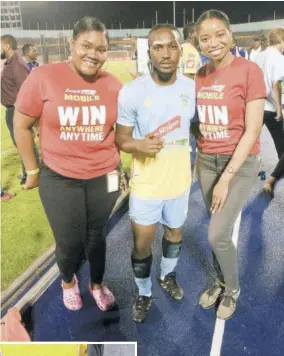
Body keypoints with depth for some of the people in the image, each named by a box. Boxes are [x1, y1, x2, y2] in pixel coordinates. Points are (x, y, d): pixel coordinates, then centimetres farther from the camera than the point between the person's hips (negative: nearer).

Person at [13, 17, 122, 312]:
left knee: (96, 237, 18)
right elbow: (21, 126, -3)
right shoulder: (43, 77, -11)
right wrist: (32, 170, 0)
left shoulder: (113, 85, -4)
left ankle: (97, 284, 47)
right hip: (59, 179, -1)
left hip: (103, 177, 2)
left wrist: (118, 164, 6)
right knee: (69, 243, 11)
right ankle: (68, 281, 46)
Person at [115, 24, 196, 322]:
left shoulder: (191, 87, -6)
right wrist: (139, 144, -30)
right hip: (146, 183, -3)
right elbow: (120, 139, -8)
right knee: (142, 244, 8)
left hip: (179, 180, 4)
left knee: (174, 232, 23)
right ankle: (144, 293, 36)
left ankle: (168, 276, 52)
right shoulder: (132, 92, -16)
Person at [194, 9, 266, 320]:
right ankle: (220, 281, 38)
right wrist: (199, 160, 2)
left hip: (239, 163, -5)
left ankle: (233, 288, 23)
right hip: (206, 161, 5)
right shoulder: (200, 76, 3)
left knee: (217, 234, -6)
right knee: (216, 230, 14)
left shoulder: (249, 71, -14)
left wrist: (226, 179, -17)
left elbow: (252, 131, -16)